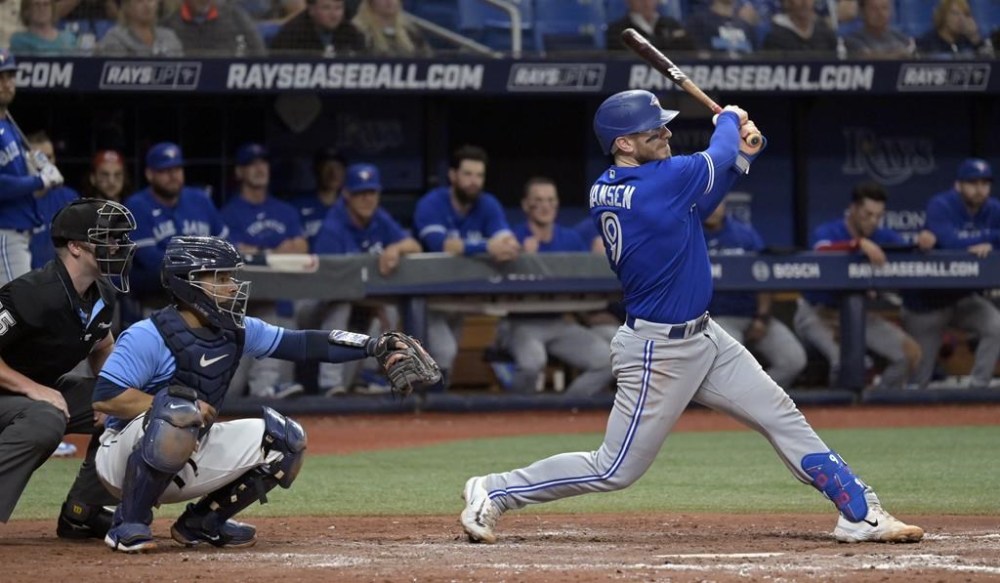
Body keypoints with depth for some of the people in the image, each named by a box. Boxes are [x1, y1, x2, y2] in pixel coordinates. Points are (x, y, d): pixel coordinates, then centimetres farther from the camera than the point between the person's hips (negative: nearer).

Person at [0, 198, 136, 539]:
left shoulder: (102, 296, -1)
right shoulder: (33, 295, -28)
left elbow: (102, 348, 19)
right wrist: (32, 389, -31)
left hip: (45, 389, 9)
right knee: (45, 419, -38)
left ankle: (80, 512, 9)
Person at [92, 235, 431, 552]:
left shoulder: (235, 331, 2)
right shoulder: (149, 336, -20)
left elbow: (301, 344, 0)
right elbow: (105, 398, -25)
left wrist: (375, 346, -10)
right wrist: (179, 407, -27)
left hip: (188, 461, 7)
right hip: (124, 456, -7)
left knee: (284, 439, 0)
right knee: (180, 413, -38)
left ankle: (203, 522, 9)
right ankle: (129, 524, -23)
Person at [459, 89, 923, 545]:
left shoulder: (603, 192, 1)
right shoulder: (661, 180, -25)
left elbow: (693, 206, 11)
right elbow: (715, 157, -8)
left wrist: (740, 154, 1)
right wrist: (728, 120, 14)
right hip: (658, 352, -9)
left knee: (781, 416, 8)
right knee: (615, 470, 0)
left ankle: (860, 513, 10)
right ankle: (494, 493, 13)